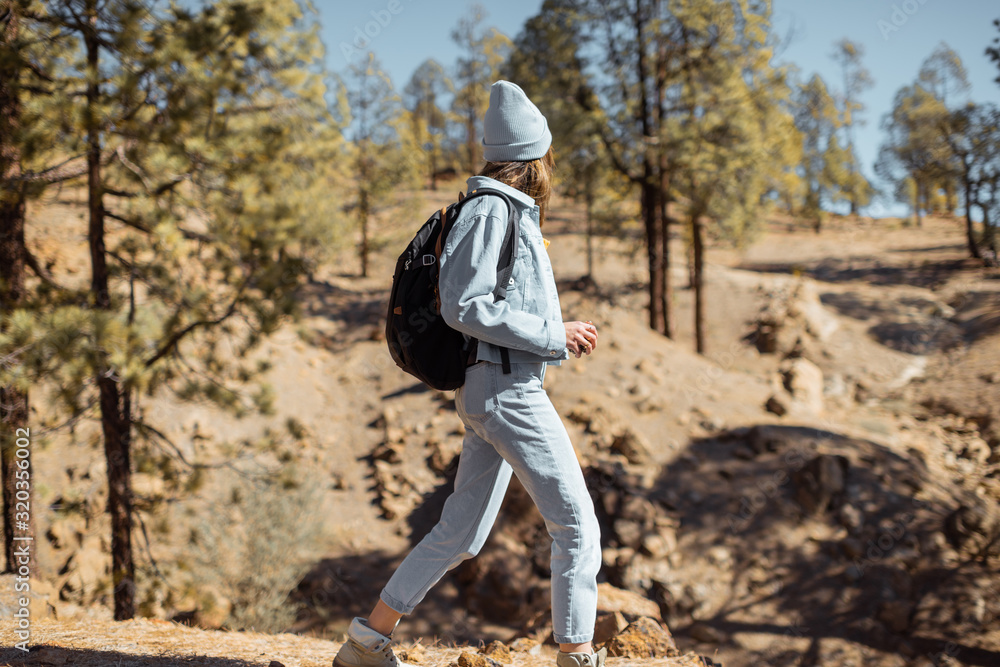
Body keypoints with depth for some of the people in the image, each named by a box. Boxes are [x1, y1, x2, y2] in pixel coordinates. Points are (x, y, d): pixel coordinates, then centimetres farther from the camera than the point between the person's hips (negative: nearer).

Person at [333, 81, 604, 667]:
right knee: (577, 525, -5)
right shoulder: (491, 210, -10)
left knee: (462, 532, 12)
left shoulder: (509, 213, 20)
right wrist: (552, 335, -15)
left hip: (489, 392, 10)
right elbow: (464, 306, -18)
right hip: (507, 386, -10)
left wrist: (561, 335, 14)